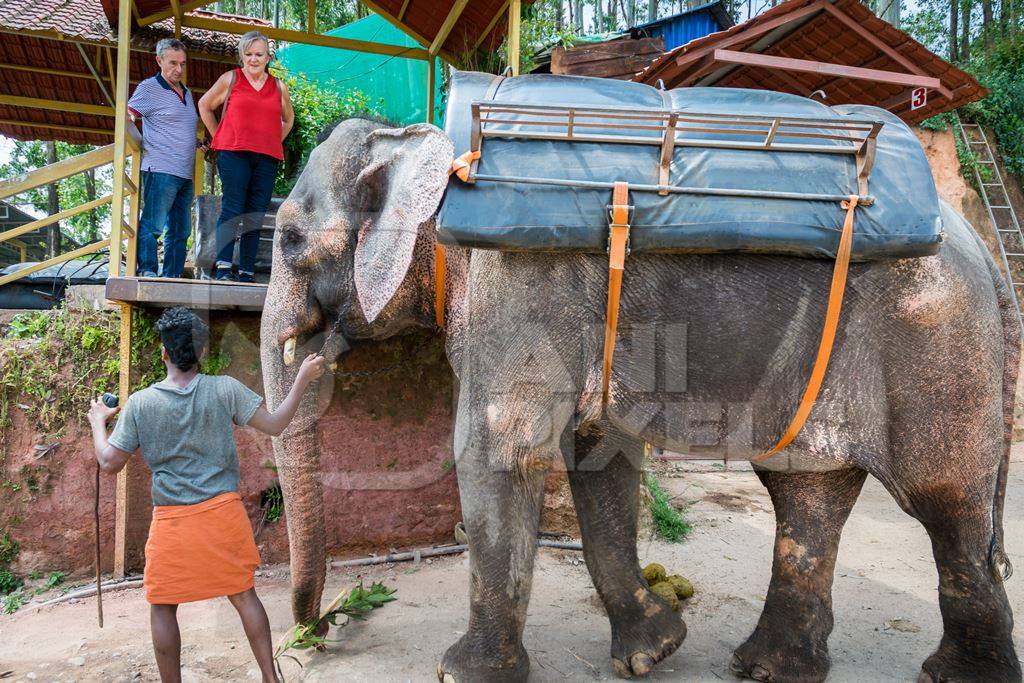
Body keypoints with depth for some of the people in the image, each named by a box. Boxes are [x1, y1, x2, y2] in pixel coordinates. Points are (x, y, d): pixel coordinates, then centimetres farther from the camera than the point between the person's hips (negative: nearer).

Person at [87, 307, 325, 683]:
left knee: (163, 607, 16)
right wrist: (302, 380, 5)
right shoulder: (224, 389, -7)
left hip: (171, 521, -1)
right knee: (244, 595, 14)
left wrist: (97, 422, 18)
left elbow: (109, 462, 0)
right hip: (223, 512, 1)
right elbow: (274, 424, -5)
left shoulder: (139, 403, -5)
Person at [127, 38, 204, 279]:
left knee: (180, 230, 8)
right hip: (161, 170, -8)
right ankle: (148, 272, -11)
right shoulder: (149, 89, 0)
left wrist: (198, 143, 19)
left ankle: (172, 277, 12)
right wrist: (141, 144, -9)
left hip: (185, 174, 8)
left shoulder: (187, 93, 22)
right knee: (152, 224, -13)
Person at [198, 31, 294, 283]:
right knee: (232, 209, -12)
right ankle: (223, 267, -14)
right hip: (234, 153, -2)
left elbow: (288, 119, 31)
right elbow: (204, 105, 20)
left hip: (267, 158, 3)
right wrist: (219, 137, 13)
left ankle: (247, 271, 3)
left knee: (255, 216, 1)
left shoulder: (279, 87, 16)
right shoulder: (230, 79, 9)